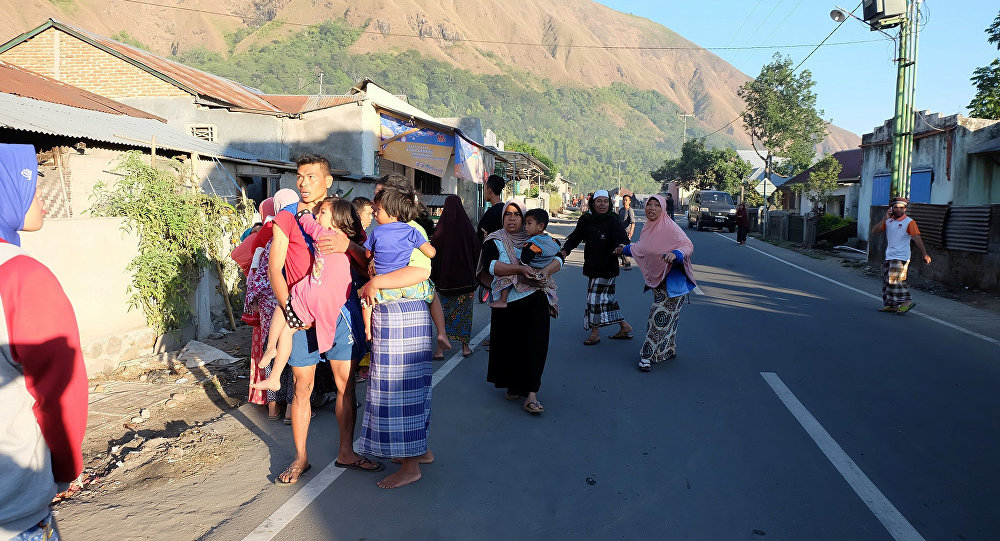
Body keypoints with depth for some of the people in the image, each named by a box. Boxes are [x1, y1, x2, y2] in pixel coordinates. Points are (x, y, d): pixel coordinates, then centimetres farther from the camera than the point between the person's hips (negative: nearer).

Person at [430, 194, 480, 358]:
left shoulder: (440, 229, -7)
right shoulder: (467, 227, -7)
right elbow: (476, 251, -1)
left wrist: (434, 278, 5)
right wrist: (473, 274, 11)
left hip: (444, 277, 0)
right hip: (465, 277, 0)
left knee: (443, 310, 9)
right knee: (464, 311, 9)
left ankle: (440, 347, 5)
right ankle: (465, 346, 13)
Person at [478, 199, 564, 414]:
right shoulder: (494, 241, 3)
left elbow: (558, 258, 0)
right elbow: (490, 265, -16)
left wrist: (546, 271, -22)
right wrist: (520, 269, -28)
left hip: (535, 300, 1)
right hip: (506, 302, 0)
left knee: (536, 344, -8)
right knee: (509, 345, 5)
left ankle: (531, 394, -6)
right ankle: (513, 385, 28)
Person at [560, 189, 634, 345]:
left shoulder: (614, 221, -9)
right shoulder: (586, 220, 5)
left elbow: (623, 240, -17)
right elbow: (575, 236, 4)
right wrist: (565, 250, -13)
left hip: (607, 267, -5)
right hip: (592, 266, 6)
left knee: (596, 297, -3)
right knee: (607, 297, 13)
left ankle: (595, 333, 13)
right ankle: (624, 326, 28)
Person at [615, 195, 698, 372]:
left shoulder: (669, 227, -16)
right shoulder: (648, 228, 8)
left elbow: (688, 245, -24)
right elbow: (642, 247, 27)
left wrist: (675, 254, -43)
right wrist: (626, 249, 39)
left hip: (671, 280, -7)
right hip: (656, 279, 7)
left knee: (660, 317, -6)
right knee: (666, 317, 16)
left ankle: (648, 355, 0)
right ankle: (669, 350, 29)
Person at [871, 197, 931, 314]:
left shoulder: (909, 222, -4)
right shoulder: (888, 221, 12)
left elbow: (917, 238, -11)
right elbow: (874, 231, 2)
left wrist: (924, 254, -19)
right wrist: (885, 218, -7)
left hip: (901, 257, -7)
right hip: (889, 257, 7)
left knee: (895, 280, -13)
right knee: (887, 281, 7)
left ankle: (907, 301, -4)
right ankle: (891, 305, 14)